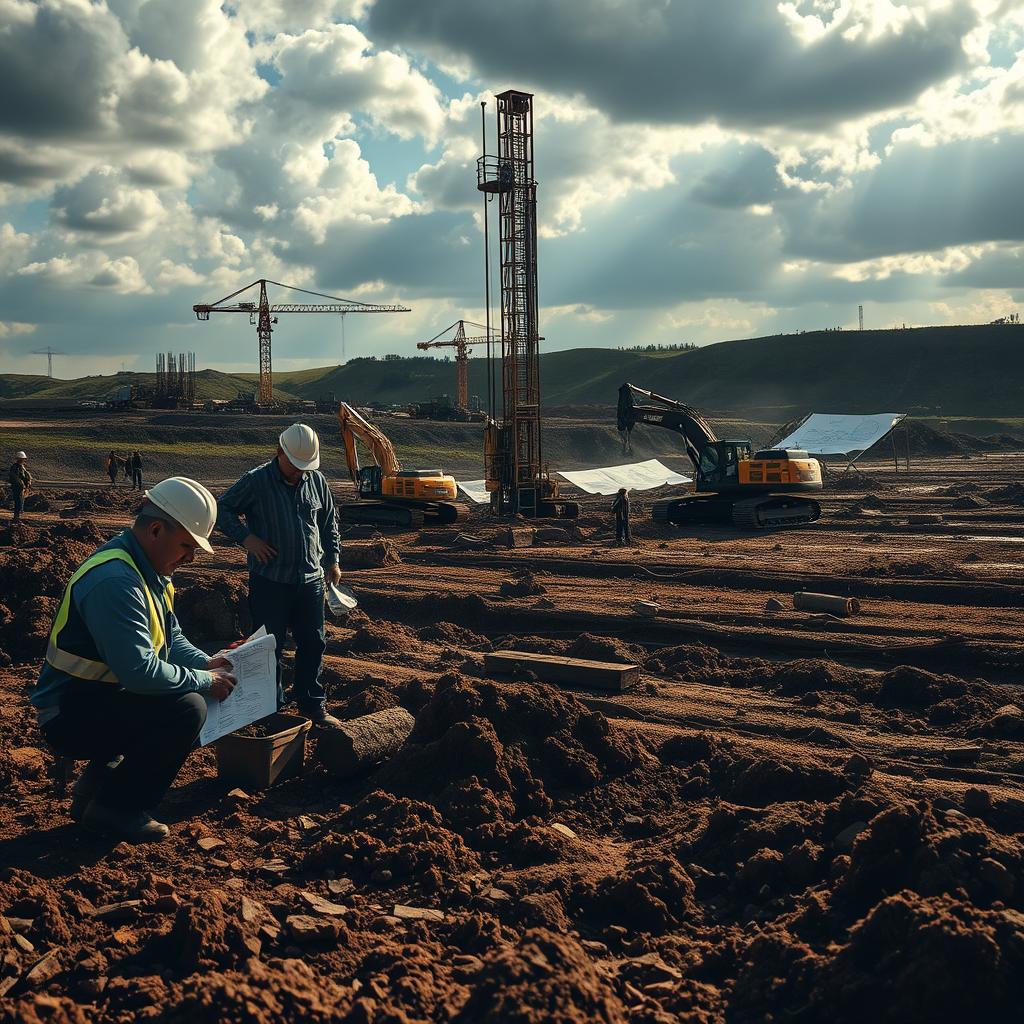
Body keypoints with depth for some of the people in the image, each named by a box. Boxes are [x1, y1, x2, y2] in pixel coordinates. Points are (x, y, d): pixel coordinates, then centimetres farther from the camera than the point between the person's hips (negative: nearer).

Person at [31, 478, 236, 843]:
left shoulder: (146, 570, 7)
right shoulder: (115, 580, -27)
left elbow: (172, 638, 16)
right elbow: (139, 671, -32)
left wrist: (206, 663, -2)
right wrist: (204, 681, -19)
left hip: (96, 698, 10)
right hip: (70, 716, -10)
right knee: (187, 709, -24)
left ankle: (102, 780, 14)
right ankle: (114, 809, -7)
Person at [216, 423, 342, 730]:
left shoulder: (317, 481, 6)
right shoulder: (256, 481, -9)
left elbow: (329, 523, 19)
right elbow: (222, 509, -3)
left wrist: (332, 559, 15)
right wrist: (246, 537, -15)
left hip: (311, 579, 4)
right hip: (270, 581, -4)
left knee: (313, 643, 9)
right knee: (270, 647, 4)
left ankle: (313, 706, 21)